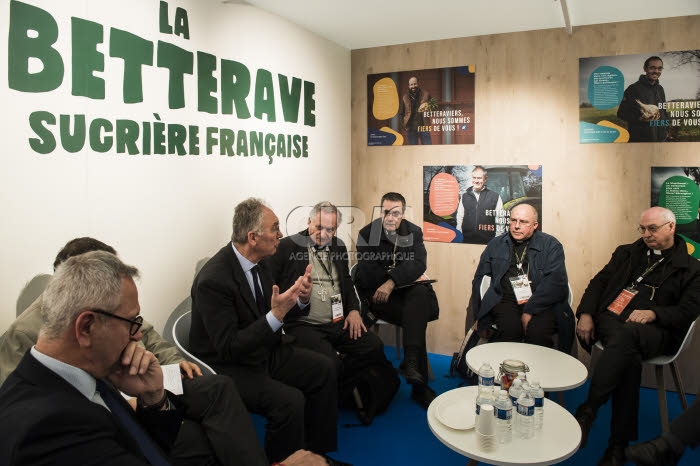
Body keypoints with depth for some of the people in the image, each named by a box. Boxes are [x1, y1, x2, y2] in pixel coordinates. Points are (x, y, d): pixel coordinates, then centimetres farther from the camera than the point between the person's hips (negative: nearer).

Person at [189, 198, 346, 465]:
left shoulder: (256, 262, -3)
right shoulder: (213, 280, -27)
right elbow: (228, 348, -27)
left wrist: (300, 298, -13)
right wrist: (276, 316, -35)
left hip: (264, 349, 8)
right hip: (228, 366, -8)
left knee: (324, 370, -1)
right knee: (290, 400, -27)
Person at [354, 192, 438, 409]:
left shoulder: (414, 232, 7)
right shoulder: (367, 234, -1)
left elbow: (418, 263, -11)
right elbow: (367, 275, -10)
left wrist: (392, 282, -27)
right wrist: (406, 275, -9)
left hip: (406, 291, 3)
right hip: (376, 294, -3)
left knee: (420, 293, -34)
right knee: (417, 318, -28)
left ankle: (411, 362, -39)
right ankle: (420, 385, -21)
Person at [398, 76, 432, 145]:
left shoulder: (425, 95, 4)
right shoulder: (405, 97, 7)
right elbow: (401, 113, 12)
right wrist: (404, 124, 1)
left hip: (424, 127, -1)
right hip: (411, 129, 1)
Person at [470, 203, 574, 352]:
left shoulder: (551, 245, 9)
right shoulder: (496, 245, 17)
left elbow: (556, 282, -3)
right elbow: (479, 280, 16)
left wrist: (529, 310, -13)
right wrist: (480, 317, 5)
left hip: (541, 303, -1)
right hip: (506, 300, 1)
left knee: (538, 332, -31)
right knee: (509, 328, -30)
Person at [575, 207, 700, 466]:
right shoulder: (627, 253, 25)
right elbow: (599, 282, 16)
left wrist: (653, 313, -17)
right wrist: (586, 314, -2)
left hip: (653, 331, -2)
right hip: (609, 320, 3)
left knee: (625, 336, -39)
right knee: (630, 357, -33)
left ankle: (587, 410, -36)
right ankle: (619, 443, -28)